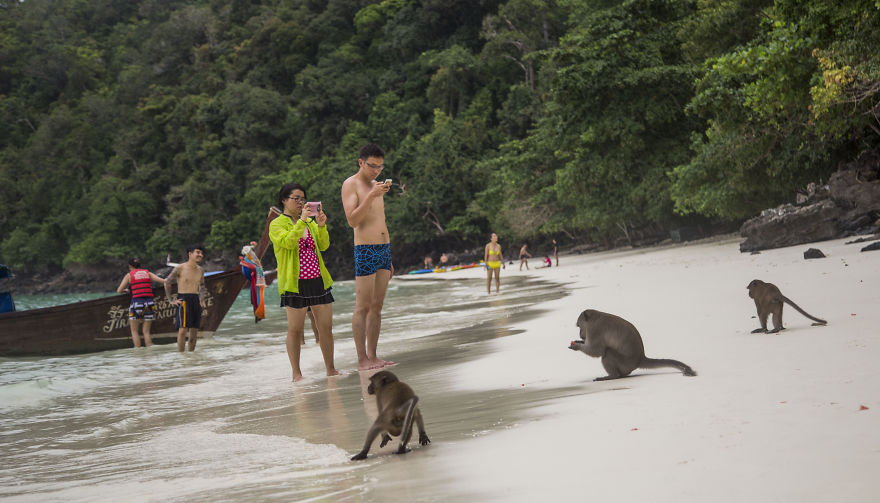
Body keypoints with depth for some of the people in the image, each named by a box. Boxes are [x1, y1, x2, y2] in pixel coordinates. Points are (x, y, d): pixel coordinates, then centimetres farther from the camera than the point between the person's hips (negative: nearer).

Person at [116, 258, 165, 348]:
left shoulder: (129, 275, 5)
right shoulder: (148, 273, 12)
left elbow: (119, 291, 4)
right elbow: (163, 281, 2)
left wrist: (126, 290, 23)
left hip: (137, 303, -3)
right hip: (149, 303, 3)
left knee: (134, 331, 9)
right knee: (146, 331, 10)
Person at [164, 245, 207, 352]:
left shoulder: (200, 270, 12)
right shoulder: (180, 268, -5)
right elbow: (167, 283, 0)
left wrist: (202, 300, 15)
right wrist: (171, 301, -4)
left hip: (196, 301, 6)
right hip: (183, 300, -6)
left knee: (194, 330, 4)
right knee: (183, 329, -13)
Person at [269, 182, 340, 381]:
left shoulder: (310, 222, 16)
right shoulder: (277, 225, 0)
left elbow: (324, 246, 7)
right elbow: (288, 242, -19)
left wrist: (321, 225, -8)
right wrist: (301, 220, -23)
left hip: (318, 280, 5)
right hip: (295, 283, -5)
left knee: (326, 327, 5)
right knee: (295, 329, -1)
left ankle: (330, 369, 14)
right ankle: (296, 373, 6)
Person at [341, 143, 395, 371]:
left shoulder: (376, 186, 19)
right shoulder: (350, 185, -4)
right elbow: (352, 220, -16)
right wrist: (371, 196, -25)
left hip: (384, 249, 8)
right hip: (365, 251, -8)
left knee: (377, 306, 7)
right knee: (363, 307, -8)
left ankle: (373, 356, 9)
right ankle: (362, 359, -8)